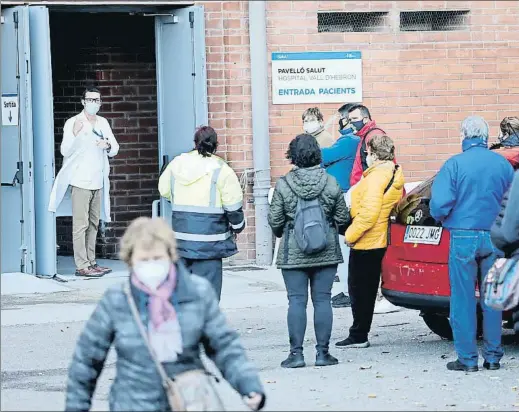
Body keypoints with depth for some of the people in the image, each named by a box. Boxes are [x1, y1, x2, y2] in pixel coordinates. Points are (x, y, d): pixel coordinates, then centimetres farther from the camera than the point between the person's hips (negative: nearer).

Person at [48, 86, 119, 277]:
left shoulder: (103, 123, 13)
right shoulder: (73, 122, -4)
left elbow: (114, 150, 13)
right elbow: (65, 151, -13)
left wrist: (107, 145, -10)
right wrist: (74, 133, -30)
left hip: (98, 181, 6)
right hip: (80, 181, -6)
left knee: (93, 224, 8)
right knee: (81, 224, -9)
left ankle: (91, 262, 13)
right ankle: (81, 265, -11)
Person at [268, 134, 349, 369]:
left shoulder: (283, 185, -8)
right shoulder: (331, 184, -3)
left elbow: (275, 221, -3)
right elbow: (342, 218, 4)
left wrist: (281, 233, 19)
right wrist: (334, 229, 26)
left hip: (293, 253, -1)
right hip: (327, 251, 1)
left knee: (297, 301, 2)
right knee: (322, 300, 5)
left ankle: (296, 353, 0)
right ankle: (322, 352, 7)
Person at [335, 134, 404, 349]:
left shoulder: (376, 176, -20)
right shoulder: (394, 175, 11)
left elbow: (369, 212, -26)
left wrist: (350, 234, -15)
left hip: (365, 243, -10)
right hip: (379, 241, 10)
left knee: (359, 289, -2)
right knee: (366, 289, 15)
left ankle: (359, 336, 3)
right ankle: (359, 335, 20)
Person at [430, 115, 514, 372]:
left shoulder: (455, 164, -10)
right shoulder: (503, 164, 1)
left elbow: (439, 203, -15)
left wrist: (442, 219, 7)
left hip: (463, 238, -3)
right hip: (494, 239, 3)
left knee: (463, 300, 3)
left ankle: (467, 358, 4)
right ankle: (493, 356, 15)